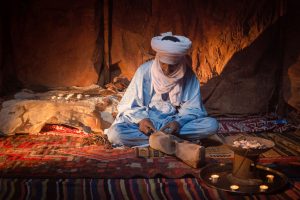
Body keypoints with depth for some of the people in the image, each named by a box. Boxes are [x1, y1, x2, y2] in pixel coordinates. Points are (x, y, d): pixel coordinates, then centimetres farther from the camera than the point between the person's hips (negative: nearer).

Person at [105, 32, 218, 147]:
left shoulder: (188, 76, -6)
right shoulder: (144, 71, -8)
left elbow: (194, 108, -3)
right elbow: (129, 105, -3)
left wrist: (179, 122, -23)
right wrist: (141, 119, -24)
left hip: (175, 122, 1)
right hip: (147, 122, 0)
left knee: (212, 125, -24)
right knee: (115, 133, -29)